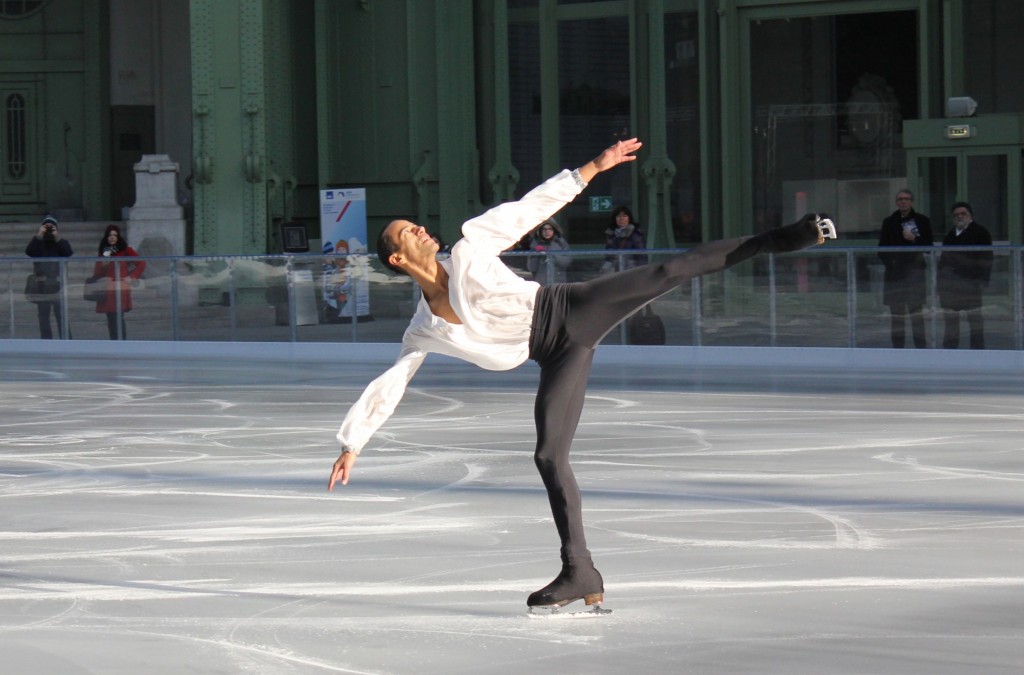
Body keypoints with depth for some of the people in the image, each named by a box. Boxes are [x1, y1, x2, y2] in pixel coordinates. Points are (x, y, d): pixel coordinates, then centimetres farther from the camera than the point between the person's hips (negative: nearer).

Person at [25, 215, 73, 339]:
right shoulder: (37, 243, 9)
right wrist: (39, 235, -15)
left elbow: (68, 253, -13)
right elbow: (28, 252, -12)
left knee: (62, 319, -8)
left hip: (58, 287, -2)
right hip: (42, 287, 2)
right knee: (43, 320, 6)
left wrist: (57, 237, -15)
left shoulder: (62, 243, 8)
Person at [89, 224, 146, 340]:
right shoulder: (103, 252, 14)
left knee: (118, 319, -14)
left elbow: (141, 263, 1)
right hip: (107, 291, 5)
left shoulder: (125, 251, 1)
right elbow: (97, 273, 12)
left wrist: (133, 277, -3)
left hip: (120, 289, -5)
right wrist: (102, 265, -7)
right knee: (111, 321, 5)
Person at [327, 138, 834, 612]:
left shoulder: (467, 251, 0)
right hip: (559, 356, 2)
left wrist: (592, 168, -1)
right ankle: (581, 575, -2)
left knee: (665, 273, -18)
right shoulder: (423, 333, 4)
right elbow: (386, 385, 11)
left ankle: (778, 240, -17)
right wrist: (351, 444, 8)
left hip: (572, 310, -1)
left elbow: (532, 208, 2)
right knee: (548, 456, -8)